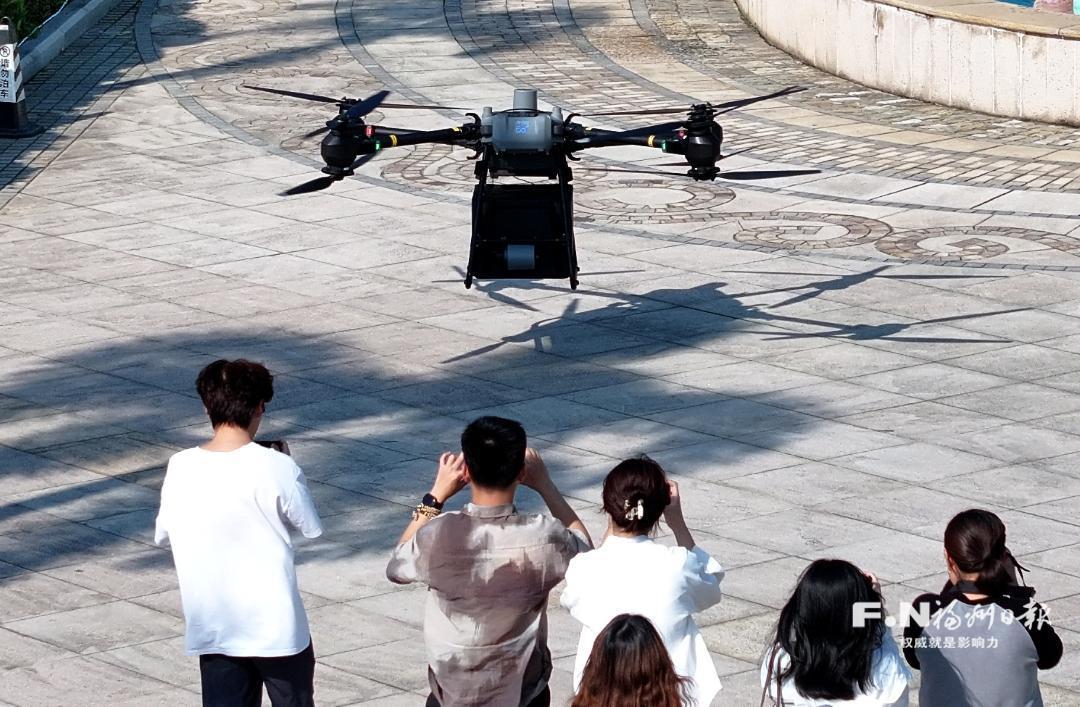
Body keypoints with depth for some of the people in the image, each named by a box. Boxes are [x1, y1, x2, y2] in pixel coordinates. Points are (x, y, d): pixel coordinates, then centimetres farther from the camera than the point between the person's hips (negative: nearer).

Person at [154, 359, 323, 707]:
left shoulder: (181, 469, -6)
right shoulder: (276, 468, -15)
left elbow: (163, 534, 6)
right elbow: (310, 527, -1)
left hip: (211, 628, 3)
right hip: (274, 623, -3)